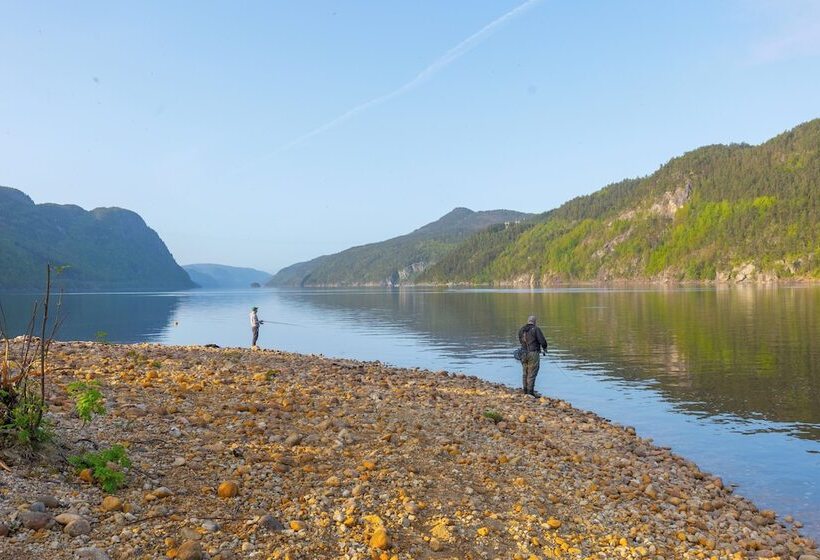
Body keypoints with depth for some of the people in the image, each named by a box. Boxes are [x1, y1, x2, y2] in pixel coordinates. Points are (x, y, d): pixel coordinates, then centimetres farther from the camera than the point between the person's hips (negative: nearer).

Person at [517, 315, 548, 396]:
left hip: (524, 353, 6)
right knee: (532, 374, -4)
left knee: (525, 373, 14)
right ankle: (530, 392, -5)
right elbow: (542, 341, -12)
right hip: (533, 353, -6)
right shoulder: (536, 329, -9)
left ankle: (525, 391, 18)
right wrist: (544, 348, 8)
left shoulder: (521, 330, 10)